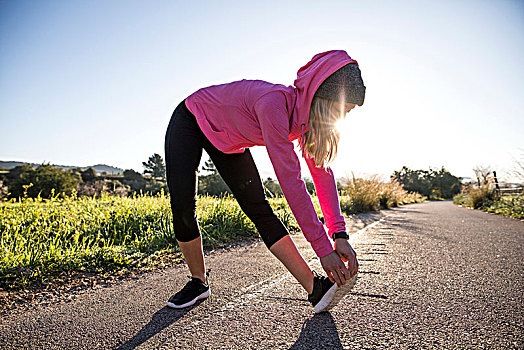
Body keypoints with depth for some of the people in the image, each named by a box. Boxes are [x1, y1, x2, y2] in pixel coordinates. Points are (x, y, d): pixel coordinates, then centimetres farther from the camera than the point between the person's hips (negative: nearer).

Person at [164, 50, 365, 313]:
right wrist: (323, 249, -39)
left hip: (228, 142, 5)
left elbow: (323, 173, -13)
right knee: (182, 207, -17)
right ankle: (198, 282, 6)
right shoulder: (275, 102, -42)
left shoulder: (309, 116, -16)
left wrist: (339, 234, -21)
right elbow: (290, 181, -44)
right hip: (190, 120, -4)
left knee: (258, 208, -11)